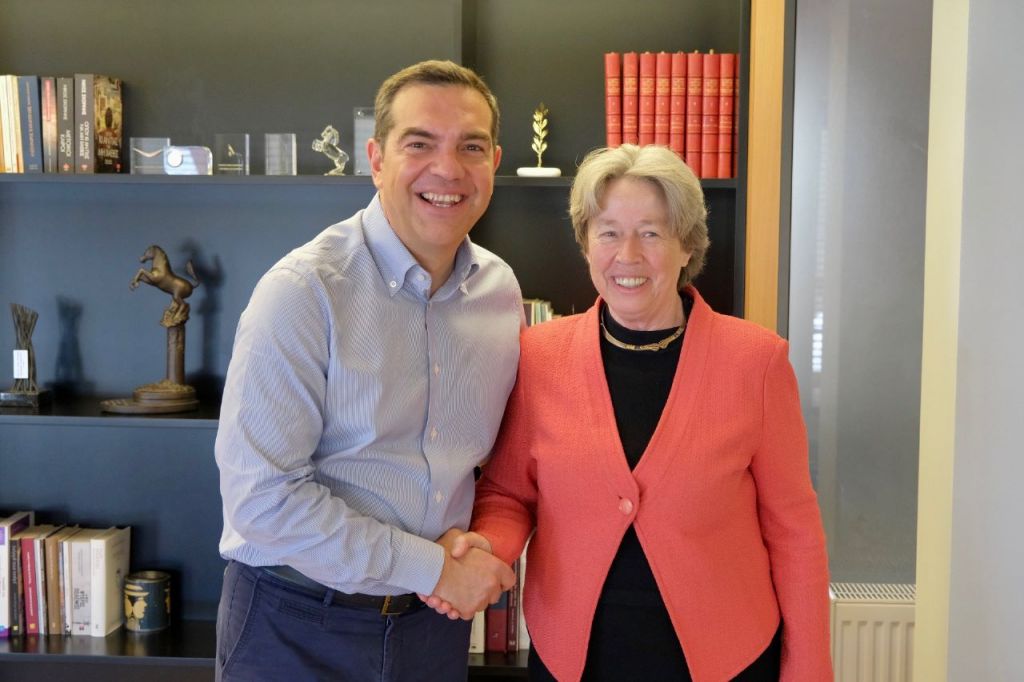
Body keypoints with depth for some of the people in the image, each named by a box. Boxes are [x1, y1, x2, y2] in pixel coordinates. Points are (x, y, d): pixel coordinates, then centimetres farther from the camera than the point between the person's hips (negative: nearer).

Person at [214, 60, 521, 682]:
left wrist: (467, 537, -7)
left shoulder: (502, 288, -1)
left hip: (435, 619, 5)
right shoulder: (303, 291, -18)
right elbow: (262, 498, -21)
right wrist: (433, 568, -18)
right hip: (299, 625, -4)